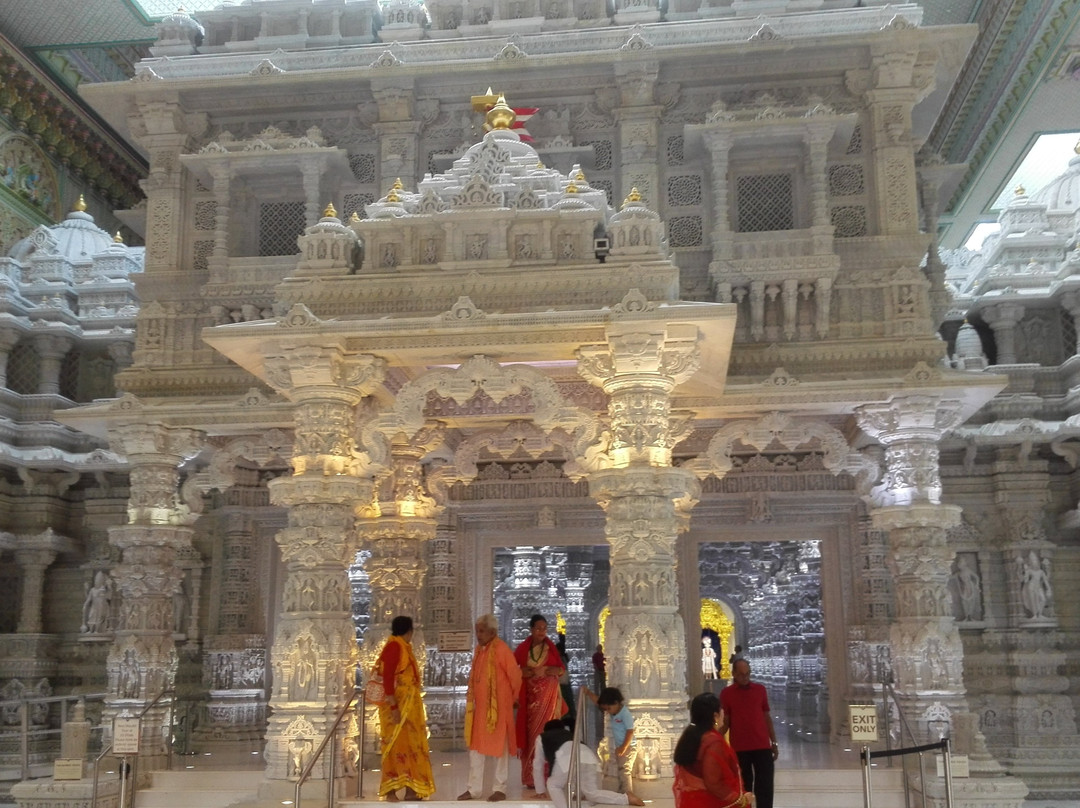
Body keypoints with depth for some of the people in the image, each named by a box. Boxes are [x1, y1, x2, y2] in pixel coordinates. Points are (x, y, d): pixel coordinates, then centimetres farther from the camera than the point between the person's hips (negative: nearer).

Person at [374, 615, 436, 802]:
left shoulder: (403, 647, 15)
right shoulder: (394, 646, -14)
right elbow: (387, 678, -20)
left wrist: (411, 708, 17)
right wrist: (393, 707, -25)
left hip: (408, 705, 10)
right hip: (398, 705, -10)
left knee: (410, 744, 9)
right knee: (397, 745, -7)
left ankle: (411, 789, 12)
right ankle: (391, 790, -3)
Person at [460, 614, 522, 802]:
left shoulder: (501, 649, -15)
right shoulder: (479, 649, 8)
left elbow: (515, 675, -11)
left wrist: (512, 698, 2)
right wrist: (473, 700, 15)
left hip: (498, 705, -8)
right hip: (479, 705, 8)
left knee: (499, 745, 2)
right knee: (475, 745, 9)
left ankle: (500, 788, 11)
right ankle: (474, 788, 16)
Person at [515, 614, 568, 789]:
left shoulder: (551, 647, 4)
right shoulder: (522, 648, 2)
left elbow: (562, 668, 8)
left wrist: (555, 671, -12)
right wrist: (522, 672, -16)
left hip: (549, 695, 0)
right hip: (531, 696, 0)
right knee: (531, 732, 0)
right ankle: (532, 777, 6)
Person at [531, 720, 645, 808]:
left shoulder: (542, 738, 34)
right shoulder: (569, 734, 45)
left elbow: (538, 765, 37)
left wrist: (541, 791, 45)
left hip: (568, 759, -5)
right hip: (589, 757, 5)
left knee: (553, 785, 15)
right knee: (593, 793, 10)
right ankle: (627, 798, -8)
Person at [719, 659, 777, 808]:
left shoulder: (760, 689, 5)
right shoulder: (726, 693, -1)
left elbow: (767, 718, 11)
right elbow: (725, 722, 1)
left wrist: (774, 743, 9)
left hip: (762, 746, 1)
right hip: (739, 748, -1)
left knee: (765, 787, 2)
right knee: (743, 787, 8)